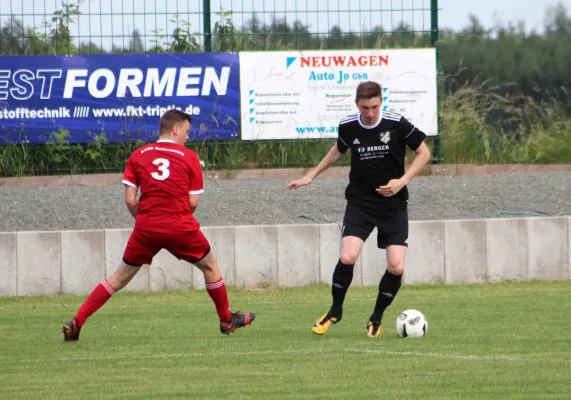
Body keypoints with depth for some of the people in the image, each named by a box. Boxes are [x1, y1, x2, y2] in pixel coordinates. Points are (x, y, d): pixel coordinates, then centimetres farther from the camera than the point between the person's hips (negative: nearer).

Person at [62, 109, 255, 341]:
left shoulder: (138, 156, 8)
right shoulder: (189, 157, 3)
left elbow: (129, 199, 3)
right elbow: (193, 202, 1)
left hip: (146, 228, 2)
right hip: (180, 226, -2)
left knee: (120, 277, 10)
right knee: (210, 267, 21)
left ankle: (76, 322, 3)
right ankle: (227, 320, 29)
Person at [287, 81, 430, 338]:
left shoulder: (397, 124, -13)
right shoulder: (348, 126, -5)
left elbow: (424, 153, -3)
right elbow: (338, 151, 18)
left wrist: (402, 181, -15)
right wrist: (311, 175, 19)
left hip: (393, 204, -1)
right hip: (359, 203, 1)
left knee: (396, 266, -11)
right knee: (347, 257, -19)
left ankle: (377, 318, 13)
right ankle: (335, 311, 6)